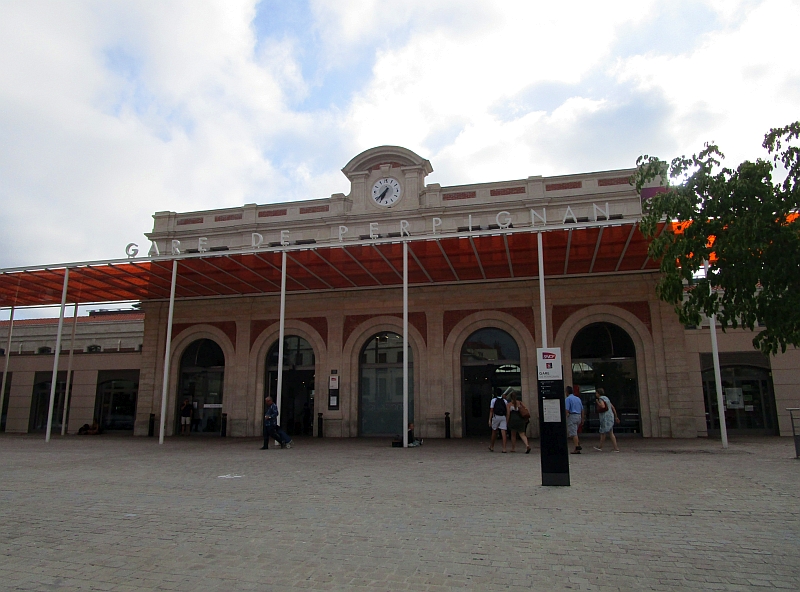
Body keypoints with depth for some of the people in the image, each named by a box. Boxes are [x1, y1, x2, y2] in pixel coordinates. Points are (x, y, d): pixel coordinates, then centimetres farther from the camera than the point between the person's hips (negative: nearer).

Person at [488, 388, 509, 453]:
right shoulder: (504, 401, 11)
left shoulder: (493, 400, 2)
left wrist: (489, 420, -2)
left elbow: (491, 411, -3)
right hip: (503, 417, 2)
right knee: (503, 433, -4)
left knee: (494, 432, 14)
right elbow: (507, 411, 6)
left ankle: (492, 447, 26)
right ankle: (504, 449, -11)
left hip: (496, 416, -2)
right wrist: (507, 420, 10)